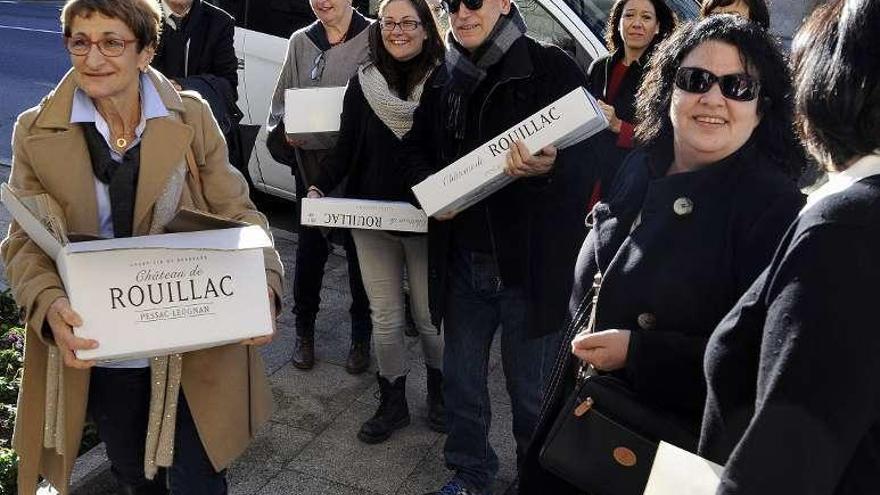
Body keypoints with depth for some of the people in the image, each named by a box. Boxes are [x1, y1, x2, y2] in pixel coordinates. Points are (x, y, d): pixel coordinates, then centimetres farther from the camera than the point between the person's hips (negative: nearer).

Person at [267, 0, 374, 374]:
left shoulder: (374, 38, -3)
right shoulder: (301, 42, 8)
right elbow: (280, 101, 12)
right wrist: (286, 128, -7)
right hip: (311, 164, 3)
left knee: (360, 251, 5)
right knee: (310, 249, 9)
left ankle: (361, 336, 22)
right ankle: (304, 332, 27)